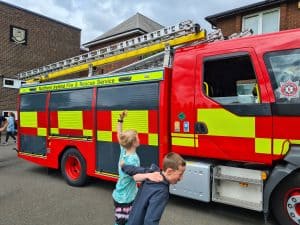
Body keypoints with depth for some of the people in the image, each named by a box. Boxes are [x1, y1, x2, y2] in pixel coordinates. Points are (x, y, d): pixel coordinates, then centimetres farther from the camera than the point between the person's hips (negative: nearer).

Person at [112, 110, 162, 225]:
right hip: (124, 199, -9)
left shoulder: (124, 151, -6)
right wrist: (148, 175, -67)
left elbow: (119, 135, 6)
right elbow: (135, 175, -47)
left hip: (120, 195, 9)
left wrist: (120, 119, 1)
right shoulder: (132, 159, -29)